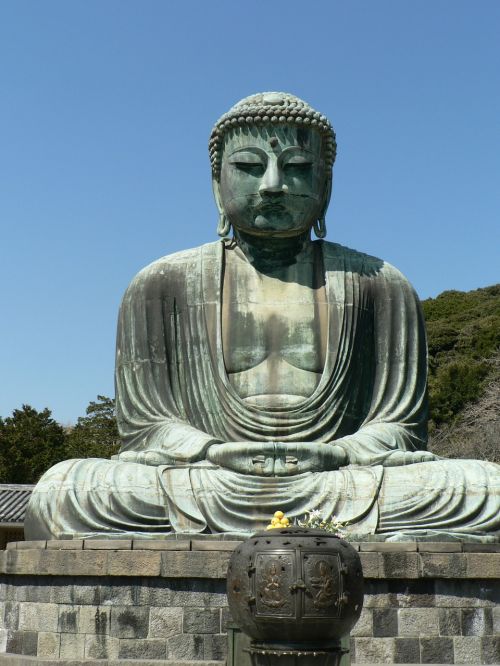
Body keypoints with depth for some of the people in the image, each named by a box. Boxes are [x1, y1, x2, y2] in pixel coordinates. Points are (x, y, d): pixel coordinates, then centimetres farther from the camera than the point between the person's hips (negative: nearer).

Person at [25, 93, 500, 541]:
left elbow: (399, 425, 9)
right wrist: (214, 454, -14)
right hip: (203, 493, 0)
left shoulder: (378, 287, 12)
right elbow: (143, 425, 8)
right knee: (59, 491, -27)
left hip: (342, 492, 1)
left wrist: (336, 454, -13)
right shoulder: (162, 286, 11)